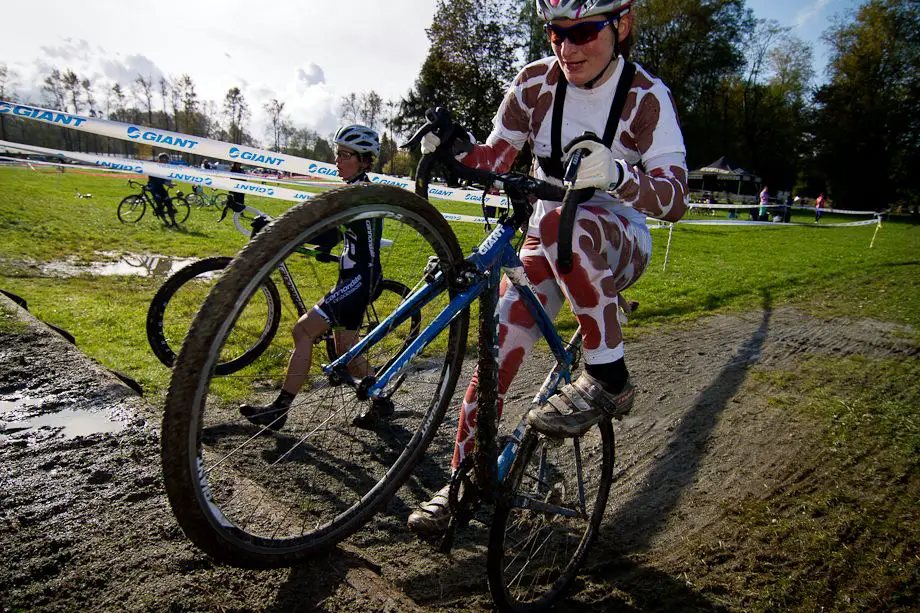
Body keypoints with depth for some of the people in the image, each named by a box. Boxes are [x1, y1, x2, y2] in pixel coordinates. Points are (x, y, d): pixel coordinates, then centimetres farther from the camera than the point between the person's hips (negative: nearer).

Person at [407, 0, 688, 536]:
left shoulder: (647, 96, -13)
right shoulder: (536, 82, -4)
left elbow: (675, 196, -24)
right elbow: (496, 160, -4)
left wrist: (618, 174, -45)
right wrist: (458, 151, -26)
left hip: (619, 242, -3)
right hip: (548, 241, 3)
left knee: (563, 222, -39)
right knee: (498, 352, -11)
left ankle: (609, 378, -25)